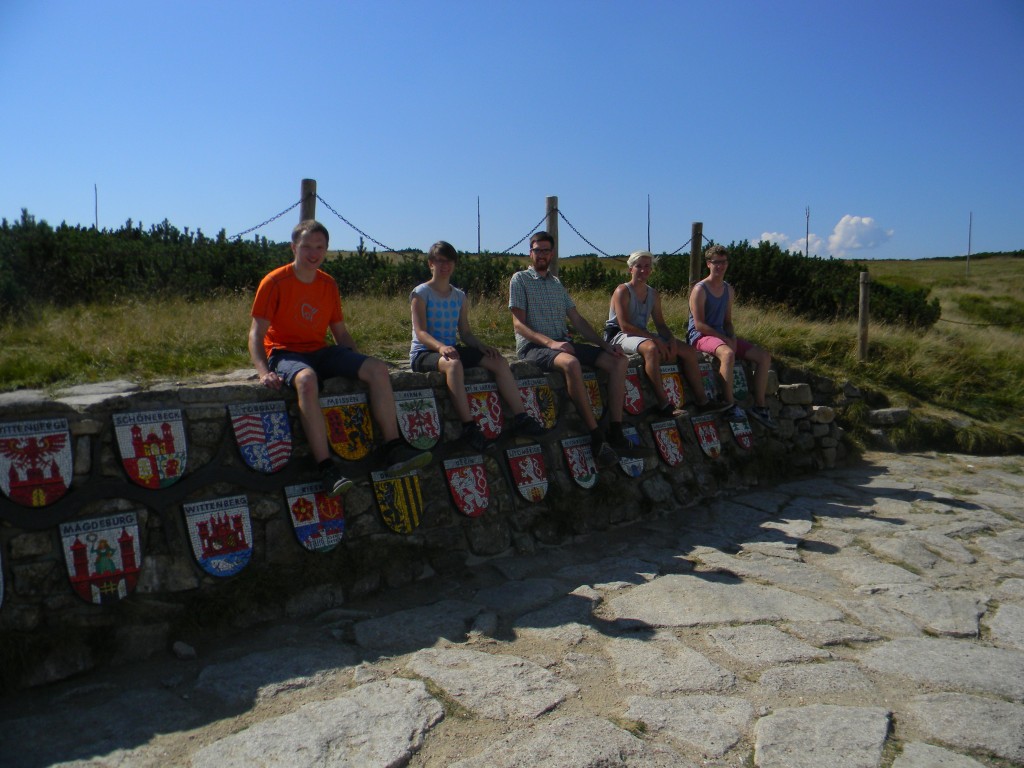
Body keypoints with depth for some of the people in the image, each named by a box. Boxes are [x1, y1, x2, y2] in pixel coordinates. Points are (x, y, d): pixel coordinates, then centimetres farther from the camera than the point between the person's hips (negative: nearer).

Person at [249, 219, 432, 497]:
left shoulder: (329, 285, 10)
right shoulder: (274, 283, -6)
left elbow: (341, 333, 16)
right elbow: (256, 333, -10)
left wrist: (360, 366, 3)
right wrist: (264, 372, -26)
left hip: (321, 352, 6)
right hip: (285, 353, -5)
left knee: (378, 368, -14)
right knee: (307, 379, -40)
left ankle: (394, 451, -17)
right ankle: (327, 469, -42)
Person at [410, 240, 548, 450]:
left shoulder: (460, 297, 15)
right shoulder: (421, 293, -2)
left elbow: (465, 333, 13)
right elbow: (420, 332, -14)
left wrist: (481, 345, -9)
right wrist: (440, 346, -34)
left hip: (453, 349, 6)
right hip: (424, 353, -6)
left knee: (499, 361, -12)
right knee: (453, 363, -40)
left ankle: (520, 418, -15)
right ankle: (468, 427, -43)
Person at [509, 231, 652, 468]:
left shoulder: (557, 284, 23)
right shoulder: (520, 279, 3)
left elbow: (577, 320, 19)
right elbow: (519, 323, -7)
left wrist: (604, 344, 4)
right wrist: (551, 342, -22)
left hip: (564, 343, 7)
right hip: (533, 346, -7)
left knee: (618, 360, -10)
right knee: (571, 363, -39)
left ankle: (615, 435, -15)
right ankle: (597, 437, -34)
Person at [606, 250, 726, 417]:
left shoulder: (654, 294, 13)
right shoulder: (622, 291, -10)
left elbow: (660, 324, 13)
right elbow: (624, 326, -21)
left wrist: (671, 340, -11)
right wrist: (655, 339, -25)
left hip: (642, 335, 8)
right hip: (619, 336, -8)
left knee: (688, 350, -3)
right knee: (651, 348, -41)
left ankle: (702, 401, 0)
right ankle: (663, 405, -39)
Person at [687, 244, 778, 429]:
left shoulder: (729, 290, 13)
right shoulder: (700, 290, -10)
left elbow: (727, 321, 17)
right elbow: (699, 325, -16)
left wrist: (732, 337, -4)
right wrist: (725, 339, -18)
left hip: (721, 335, 8)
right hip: (700, 336, -8)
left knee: (764, 357, -4)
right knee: (728, 354, -40)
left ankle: (759, 406, -1)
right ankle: (730, 404, -29)